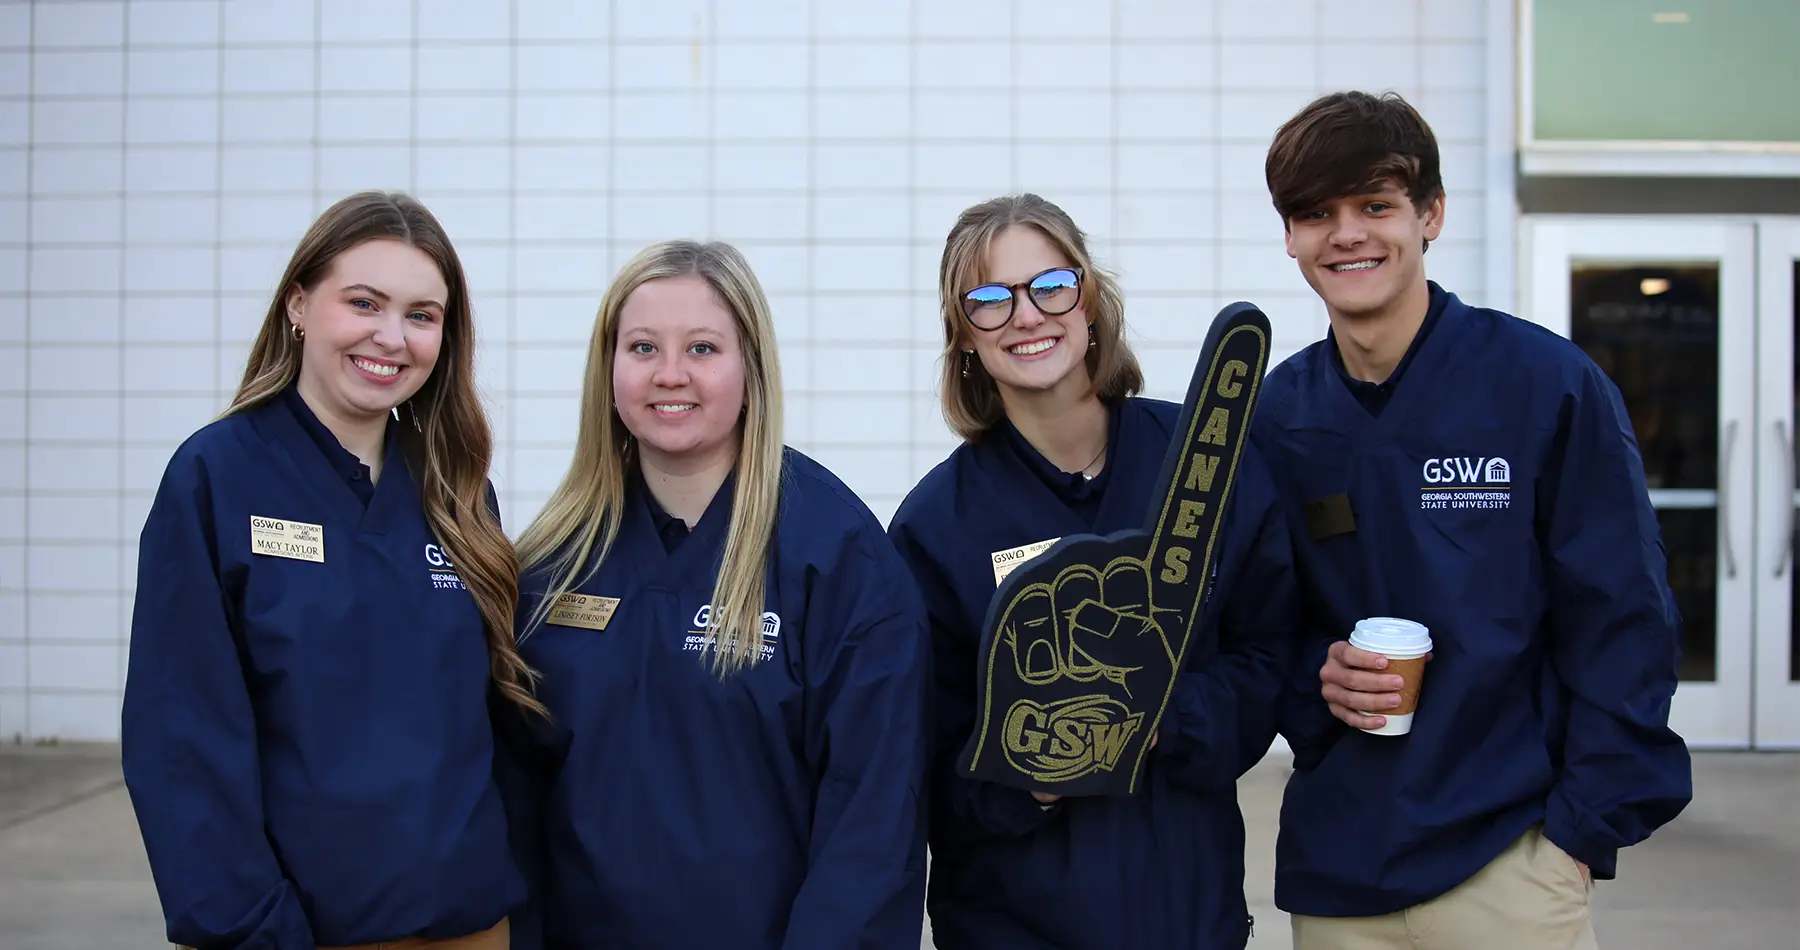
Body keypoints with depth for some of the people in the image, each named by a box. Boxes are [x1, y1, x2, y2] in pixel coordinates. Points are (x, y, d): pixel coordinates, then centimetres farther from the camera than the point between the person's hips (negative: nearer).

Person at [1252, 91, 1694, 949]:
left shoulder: (1548, 385, -7)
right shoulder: (1275, 413, 2)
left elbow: (1622, 627, -6)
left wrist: (1582, 830, -10)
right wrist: (1313, 677, -9)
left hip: (1504, 861, -3)